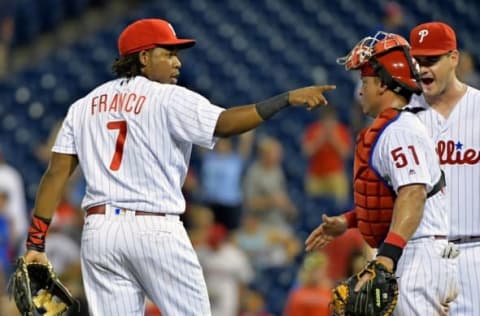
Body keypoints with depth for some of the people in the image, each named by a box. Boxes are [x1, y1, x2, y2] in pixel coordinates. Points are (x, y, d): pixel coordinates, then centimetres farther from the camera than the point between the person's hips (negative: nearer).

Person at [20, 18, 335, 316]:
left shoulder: (84, 107, 14)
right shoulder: (169, 99, -2)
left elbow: (56, 173, 8)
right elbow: (224, 123, -18)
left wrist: (35, 244, 7)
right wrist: (289, 98, -17)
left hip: (99, 229, 5)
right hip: (155, 229, -5)